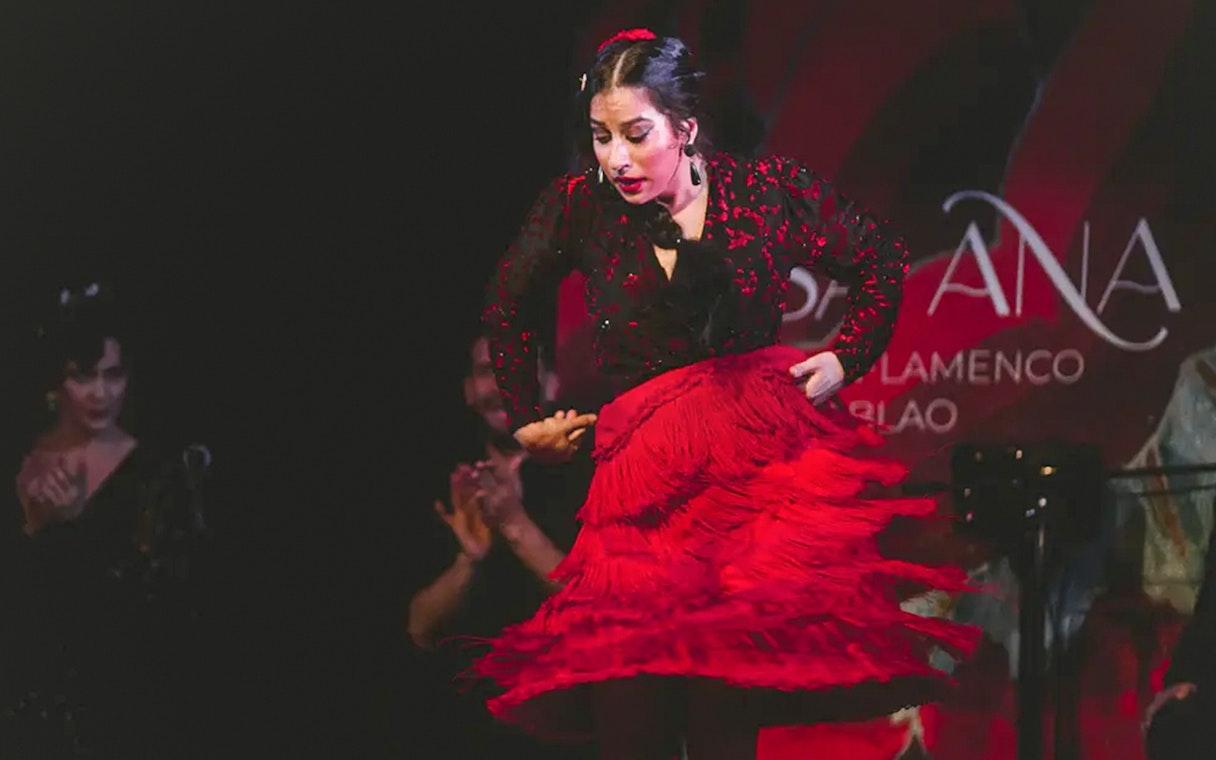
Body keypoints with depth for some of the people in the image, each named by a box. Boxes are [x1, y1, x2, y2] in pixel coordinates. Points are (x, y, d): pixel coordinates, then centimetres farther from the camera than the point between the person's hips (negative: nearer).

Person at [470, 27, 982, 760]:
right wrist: (525, 419, 21)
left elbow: (883, 261, 15)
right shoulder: (580, 208, 3)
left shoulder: (769, 190, 0)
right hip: (642, 476, 2)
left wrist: (848, 357, 6)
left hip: (763, 460, -1)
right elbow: (510, 306, 22)